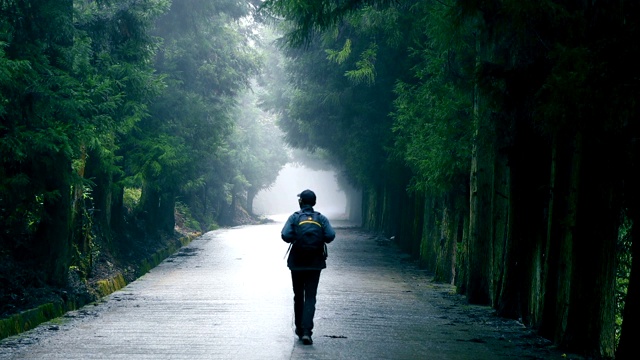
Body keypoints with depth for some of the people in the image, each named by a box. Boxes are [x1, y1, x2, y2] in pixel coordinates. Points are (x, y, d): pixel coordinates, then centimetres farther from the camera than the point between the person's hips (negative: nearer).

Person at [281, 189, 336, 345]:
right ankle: (306, 331, -17)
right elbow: (330, 235, -13)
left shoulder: (294, 217, -3)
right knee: (310, 297, -1)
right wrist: (320, 240, 7)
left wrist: (295, 240, 3)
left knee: (298, 296, 15)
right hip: (315, 263, 0)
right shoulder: (321, 218, 1)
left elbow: (285, 235, -17)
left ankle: (299, 328, 24)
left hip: (297, 263, 0)